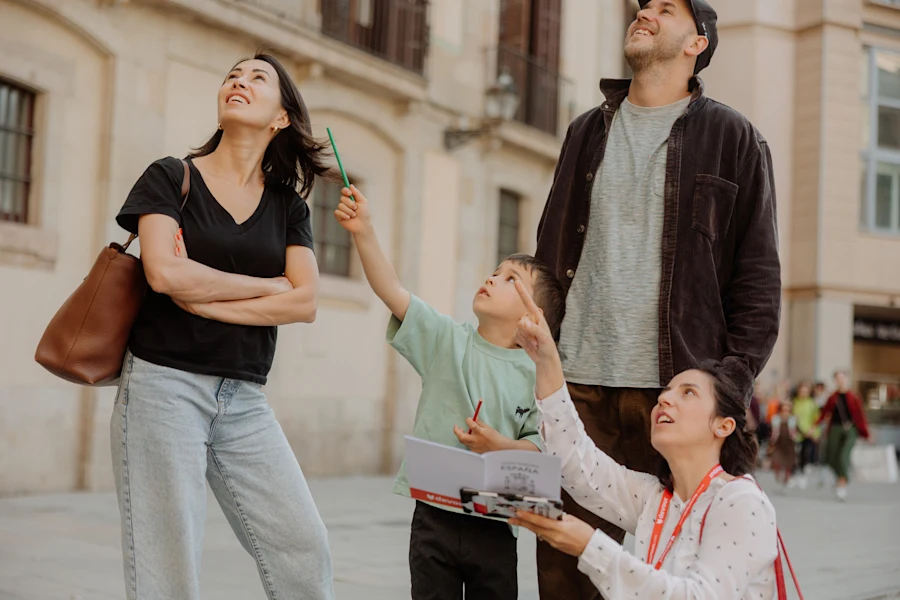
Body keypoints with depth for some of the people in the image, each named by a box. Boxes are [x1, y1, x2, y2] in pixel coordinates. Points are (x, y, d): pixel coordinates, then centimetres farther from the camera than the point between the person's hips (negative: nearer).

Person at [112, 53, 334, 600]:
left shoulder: (288, 204, 11)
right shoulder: (170, 178, 3)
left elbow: (305, 303, -3)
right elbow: (165, 273, -15)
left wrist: (200, 298, -10)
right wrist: (268, 285, -5)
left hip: (245, 399, 3)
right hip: (165, 385, -3)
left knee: (304, 548, -3)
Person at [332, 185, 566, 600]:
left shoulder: (537, 375, -2)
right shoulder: (446, 340, 1)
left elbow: (540, 446, -3)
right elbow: (392, 291, -8)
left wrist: (501, 446, -21)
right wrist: (364, 233, -18)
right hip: (435, 514, 1)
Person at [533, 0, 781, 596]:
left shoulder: (734, 139, 6)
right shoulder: (587, 132, 17)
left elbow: (759, 276, 2)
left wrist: (731, 383, -8)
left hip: (676, 389, -3)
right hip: (578, 388, 3)